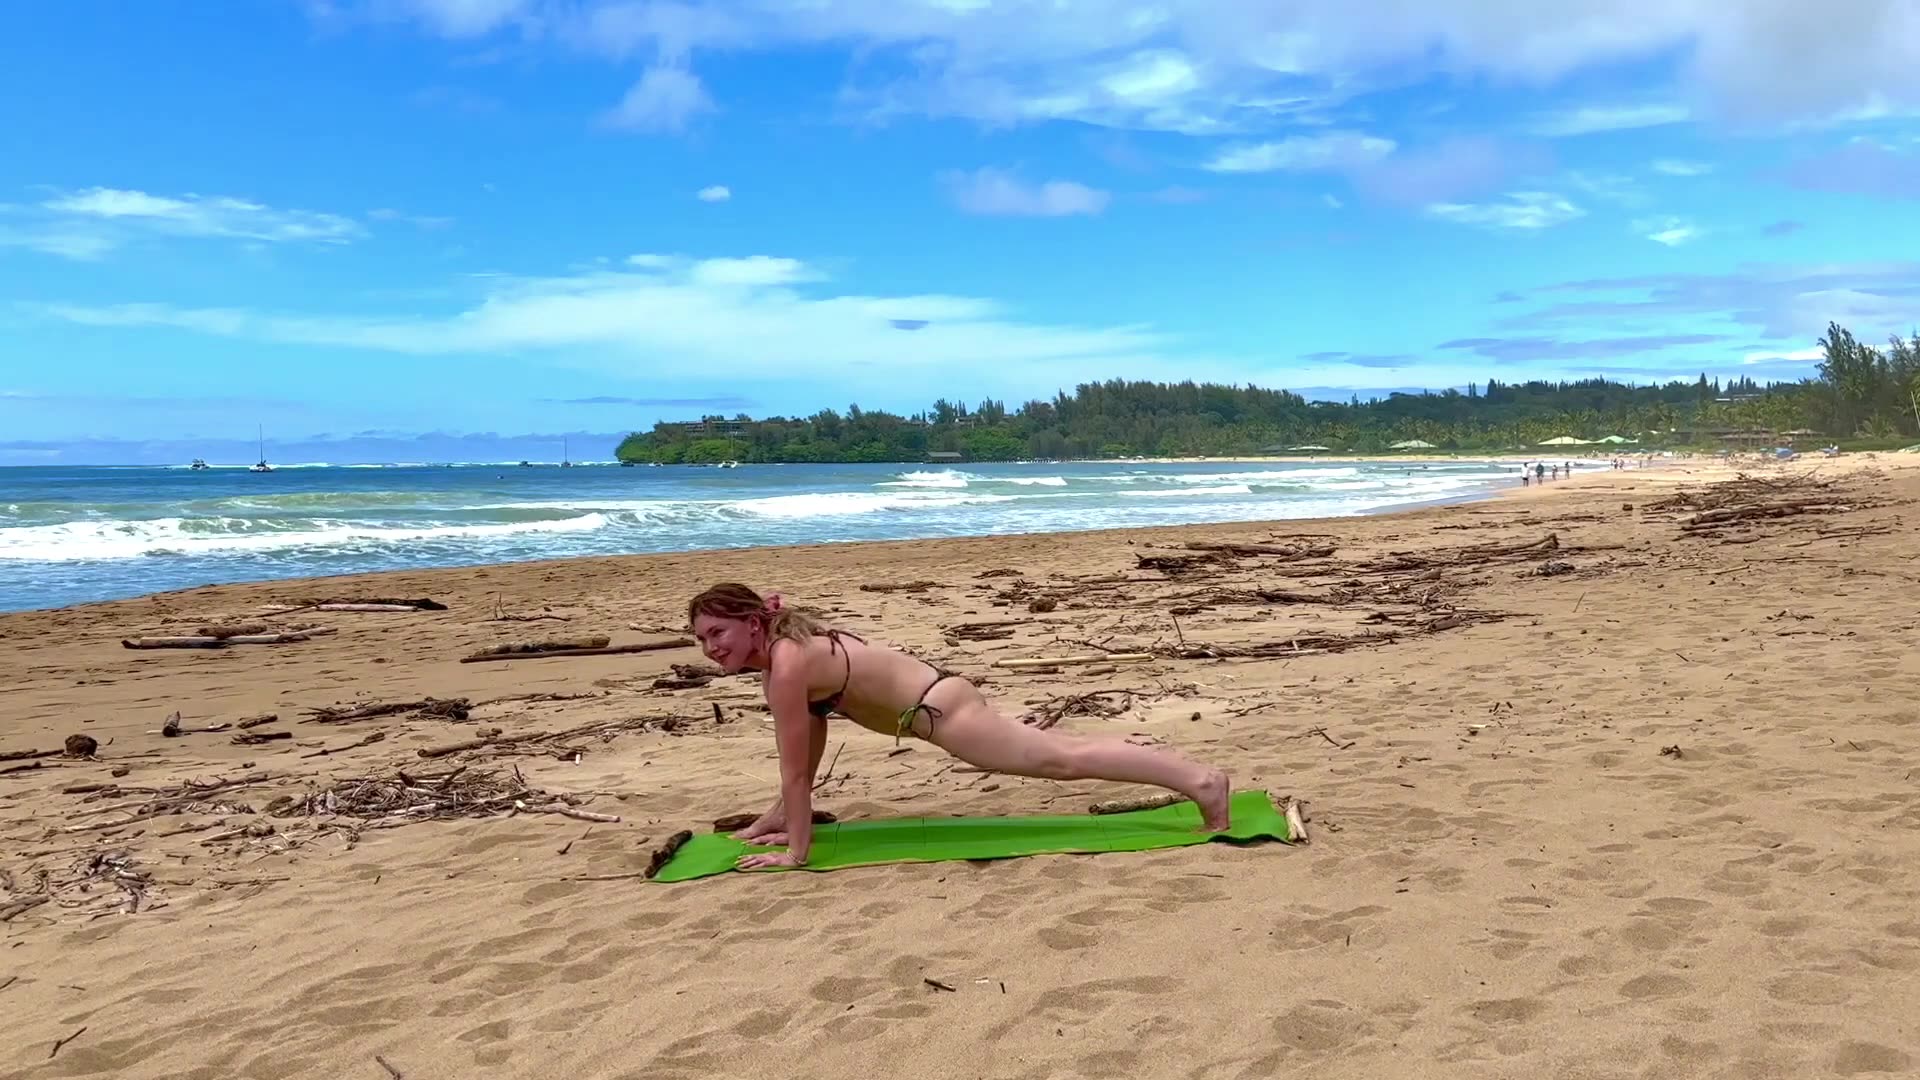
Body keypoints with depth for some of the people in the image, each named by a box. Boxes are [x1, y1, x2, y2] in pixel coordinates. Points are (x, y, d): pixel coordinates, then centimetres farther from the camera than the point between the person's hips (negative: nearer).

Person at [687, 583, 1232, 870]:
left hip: (939, 709, -9)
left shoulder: (787, 667, -19)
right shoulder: (790, 643, 9)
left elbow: (795, 769, -17)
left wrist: (795, 850, -10)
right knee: (1063, 751, 18)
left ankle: (1201, 781, -6)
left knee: (1066, 759, -8)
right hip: (936, 697, 9)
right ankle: (1197, 776, 27)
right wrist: (774, 820, 24)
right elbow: (807, 756, 19)